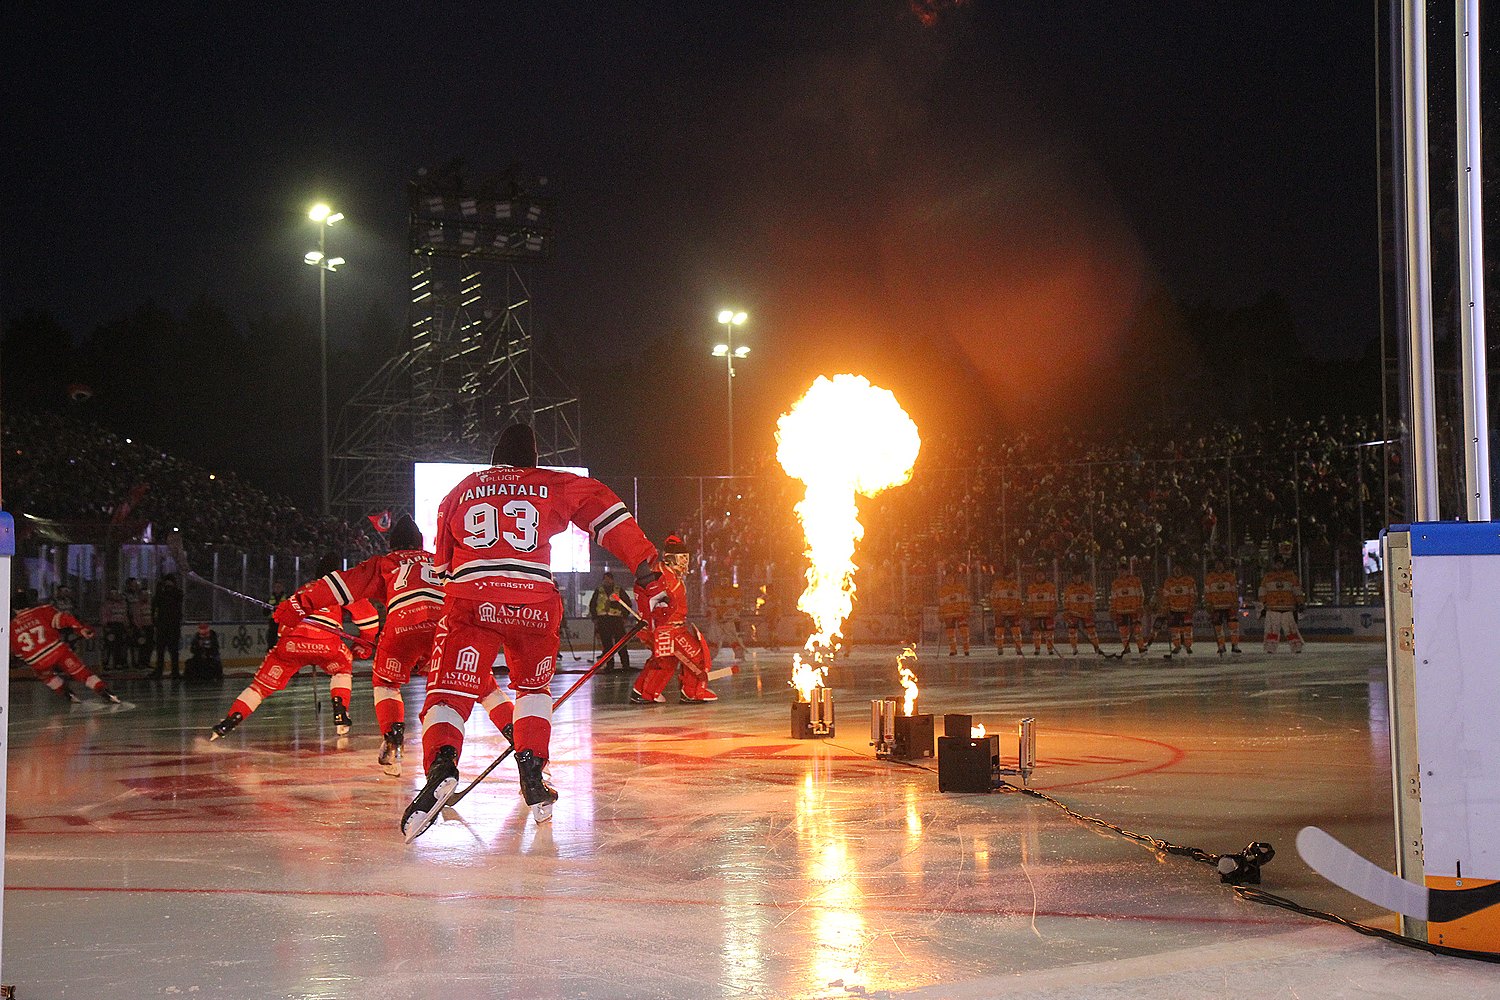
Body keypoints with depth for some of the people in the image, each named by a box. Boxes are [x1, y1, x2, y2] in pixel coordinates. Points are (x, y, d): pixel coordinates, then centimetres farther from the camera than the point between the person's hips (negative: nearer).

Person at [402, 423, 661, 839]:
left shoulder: (460, 492, 22)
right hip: (534, 602, 0)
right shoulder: (556, 486, 17)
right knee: (533, 685, 23)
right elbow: (611, 518, 11)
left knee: (450, 689, -4)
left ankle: (440, 763, -33)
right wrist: (649, 574, 9)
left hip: (469, 601, 0)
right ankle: (532, 773, 8)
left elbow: (442, 563, 26)